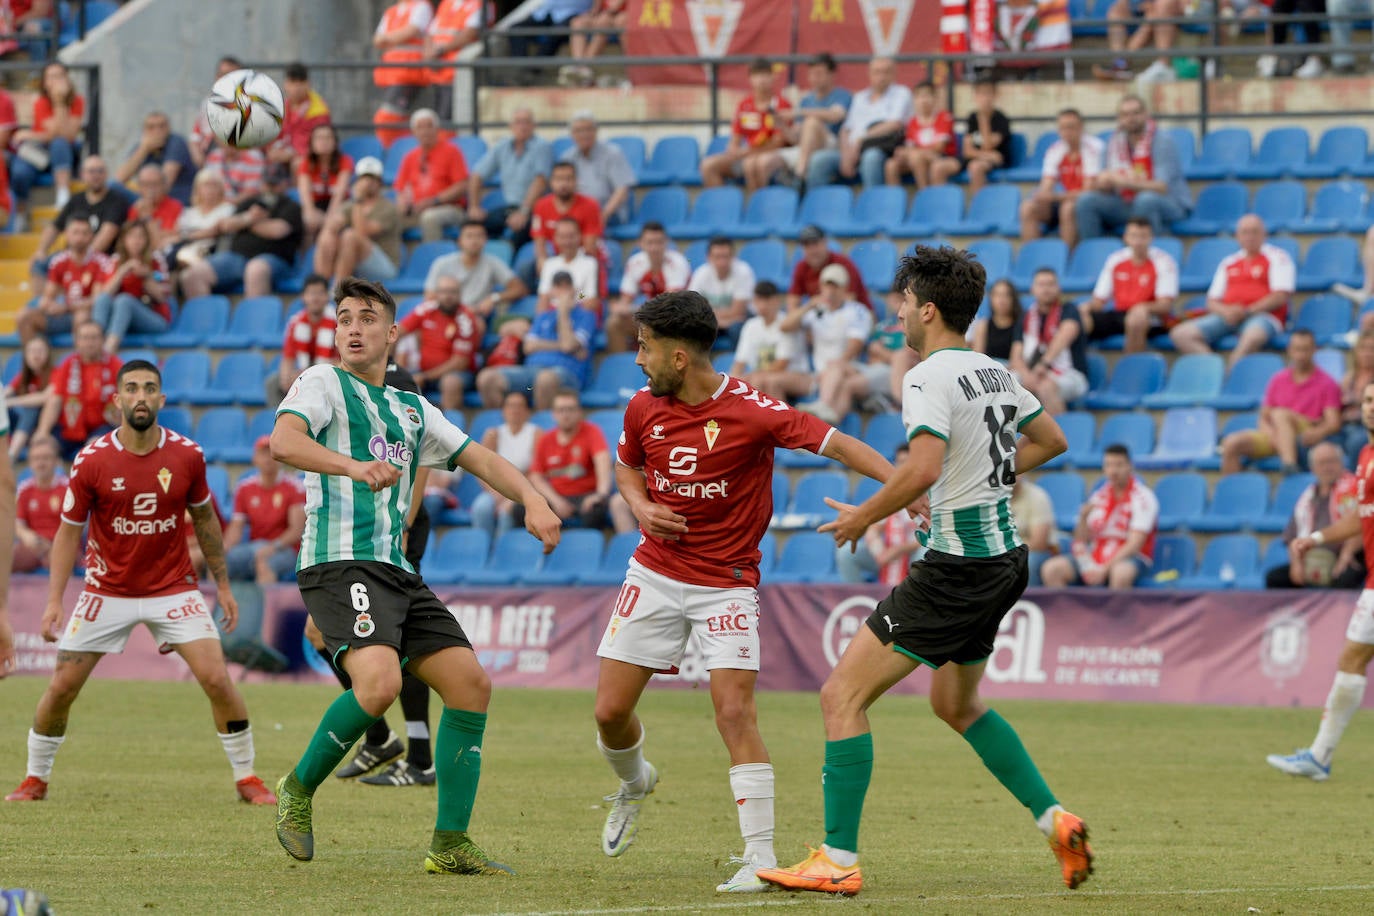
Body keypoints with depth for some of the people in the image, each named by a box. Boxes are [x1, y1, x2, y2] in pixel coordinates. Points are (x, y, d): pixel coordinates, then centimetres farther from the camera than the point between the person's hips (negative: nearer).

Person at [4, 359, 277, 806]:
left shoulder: (187, 455, -8)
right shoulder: (92, 461, -12)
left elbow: (204, 519, 8)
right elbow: (68, 530, -5)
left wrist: (222, 585, 9)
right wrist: (54, 600, -13)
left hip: (173, 590, 0)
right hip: (107, 592, 0)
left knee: (217, 679, -13)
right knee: (61, 688, -2)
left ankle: (246, 778, 2)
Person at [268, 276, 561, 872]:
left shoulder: (412, 409, 24)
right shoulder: (323, 382, 3)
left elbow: (479, 459, 24)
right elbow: (283, 442, -16)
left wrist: (531, 499, 4)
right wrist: (354, 465, -33)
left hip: (397, 574, 7)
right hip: (340, 567, -7)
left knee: (471, 684, -4)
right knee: (379, 683, -29)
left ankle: (450, 844, 2)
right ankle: (299, 789, -5)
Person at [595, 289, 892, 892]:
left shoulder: (751, 411, -18)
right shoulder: (644, 408, 0)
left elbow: (837, 444, -18)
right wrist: (640, 505, -3)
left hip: (727, 582, -5)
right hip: (655, 574, 5)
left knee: (735, 711, -17)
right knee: (610, 711, 3)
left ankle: (760, 854, -13)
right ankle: (634, 783, 37)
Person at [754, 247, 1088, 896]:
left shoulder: (930, 378, -15)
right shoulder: (994, 373, 12)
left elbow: (922, 470, -29)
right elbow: (1051, 440, 25)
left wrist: (862, 516, -15)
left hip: (958, 567, -9)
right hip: (1004, 557, 10)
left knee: (842, 695, -7)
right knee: (956, 704, 29)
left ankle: (838, 862, -10)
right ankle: (1055, 822, 22)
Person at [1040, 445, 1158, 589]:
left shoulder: (1142, 497, -5)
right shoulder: (1099, 496, 12)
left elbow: (1134, 545, -14)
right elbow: (1080, 541, 11)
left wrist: (1104, 569, -22)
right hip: (1097, 558, 5)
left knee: (1121, 571, -41)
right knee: (1051, 569, -17)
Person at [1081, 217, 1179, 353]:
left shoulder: (1163, 261, -4)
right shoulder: (1115, 260, 9)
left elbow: (1166, 305, -10)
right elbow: (1099, 301, 12)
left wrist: (1144, 308, -31)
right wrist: (1088, 306, -11)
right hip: (1119, 315, 4)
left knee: (1135, 320, -40)